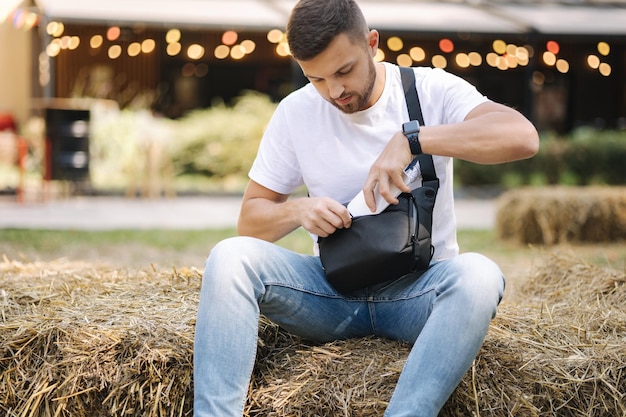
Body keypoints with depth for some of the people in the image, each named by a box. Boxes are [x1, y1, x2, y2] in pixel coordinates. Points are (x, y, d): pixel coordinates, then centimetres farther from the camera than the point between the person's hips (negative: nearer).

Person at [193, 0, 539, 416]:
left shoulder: (432, 90, -5)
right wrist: (298, 210, -16)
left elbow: (523, 137, -22)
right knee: (230, 258, -23)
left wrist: (413, 138, -30)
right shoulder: (295, 112, 3)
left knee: (479, 276, -36)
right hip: (334, 293, 2)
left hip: (418, 288, -2)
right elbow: (250, 221, 7)